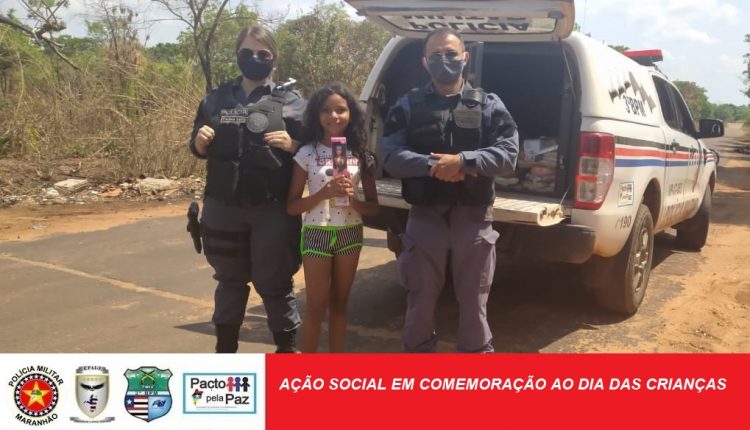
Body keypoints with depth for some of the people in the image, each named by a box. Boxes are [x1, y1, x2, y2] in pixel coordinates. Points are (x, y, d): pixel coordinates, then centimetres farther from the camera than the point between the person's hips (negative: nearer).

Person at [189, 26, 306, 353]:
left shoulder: (290, 102, 0)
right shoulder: (217, 99, 9)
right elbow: (199, 150, 14)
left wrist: (292, 145, -18)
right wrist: (200, 141, -8)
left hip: (273, 209, -3)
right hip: (224, 207, 3)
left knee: (274, 281, 6)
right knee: (230, 280, 16)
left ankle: (287, 346, 25)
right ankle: (225, 348, 29)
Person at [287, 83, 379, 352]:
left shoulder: (362, 156, 0)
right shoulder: (307, 153, -6)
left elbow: (373, 207, 4)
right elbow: (292, 206, -6)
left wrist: (353, 199, -17)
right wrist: (324, 193, -21)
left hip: (350, 234, 3)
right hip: (317, 234, -3)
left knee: (339, 304, 13)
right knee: (316, 308, 0)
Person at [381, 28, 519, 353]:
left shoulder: (489, 104, 5)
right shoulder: (408, 105, 4)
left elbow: (508, 153, -6)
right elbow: (391, 157, -6)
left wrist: (463, 161, -20)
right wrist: (433, 165, -21)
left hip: (474, 218, 0)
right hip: (425, 217, 0)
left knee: (474, 301, 12)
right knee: (421, 299, 13)